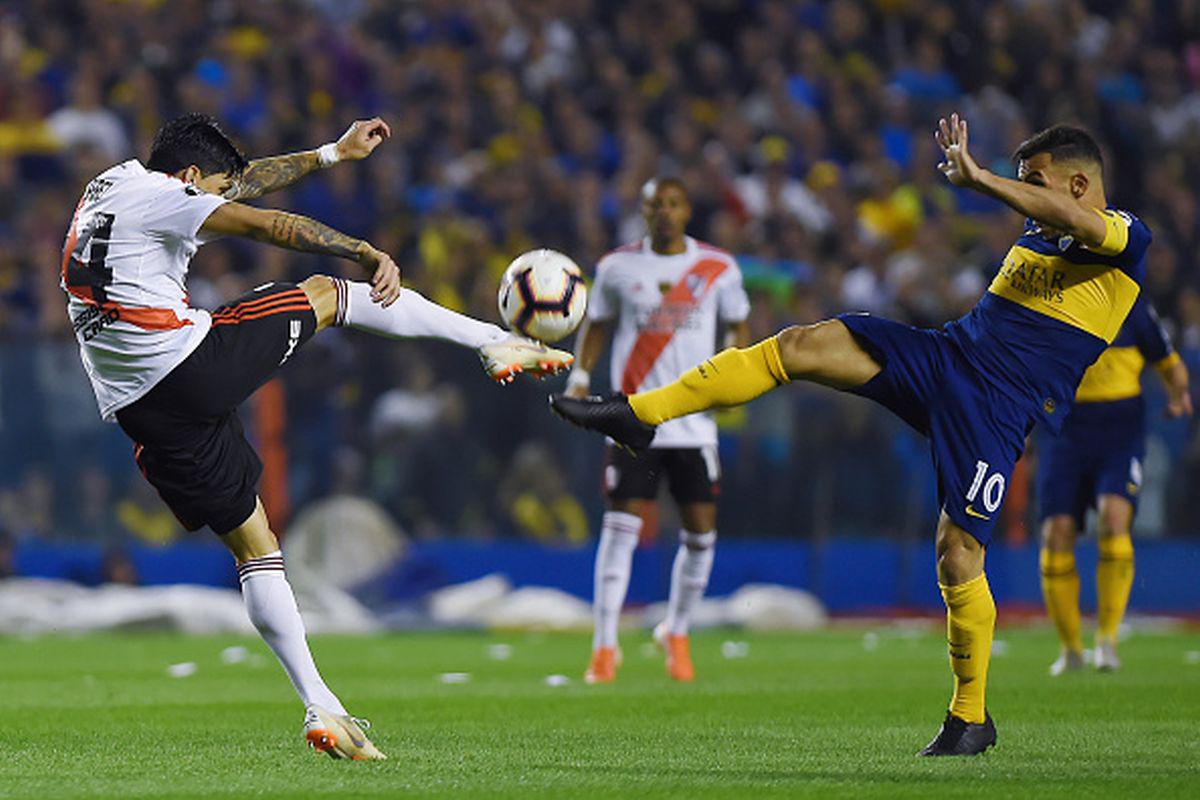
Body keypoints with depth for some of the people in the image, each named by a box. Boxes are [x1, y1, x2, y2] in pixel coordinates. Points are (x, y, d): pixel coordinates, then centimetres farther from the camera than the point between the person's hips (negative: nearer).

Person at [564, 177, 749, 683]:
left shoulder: (717, 269, 3)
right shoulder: (617, 267, 3)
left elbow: (738, 328, 13)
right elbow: (597, 323, 15)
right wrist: (580, 376, 1)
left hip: (694, 422, 1)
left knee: (701, 531, 0)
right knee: (621, 527, -10)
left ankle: (676, 633, 23)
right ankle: (605, 645, -4)